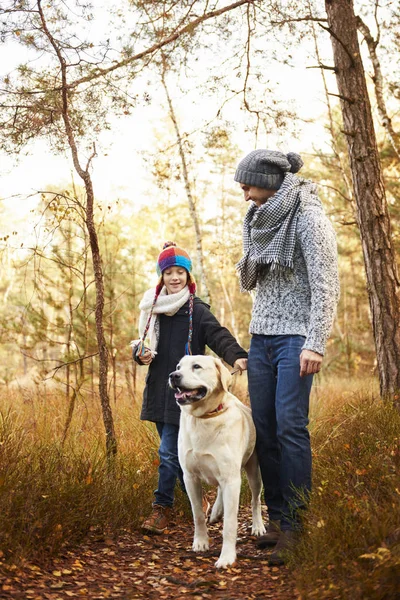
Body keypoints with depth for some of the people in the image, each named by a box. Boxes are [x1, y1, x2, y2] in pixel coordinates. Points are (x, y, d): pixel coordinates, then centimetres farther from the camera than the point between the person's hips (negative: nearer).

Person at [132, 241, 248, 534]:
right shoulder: (154, 309, 10)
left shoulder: (197, 310, -8)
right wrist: (141, 355, -2)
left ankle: (162, 508, 3)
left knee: (168, 452, -9)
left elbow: (219, 335, -21)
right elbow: (144, 344, 21)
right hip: (158, 390, 6)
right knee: (176, 451, 15)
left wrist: (237, 356, -40)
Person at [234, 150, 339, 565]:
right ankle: (276, 517, 12)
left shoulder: (307, 216, -8)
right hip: (261, 335, 7)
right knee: (263, 428, 4)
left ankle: (294, 528, -6)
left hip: (295, 337, -7)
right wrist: (249, 258, 4)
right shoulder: (259, 220, 15)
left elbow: (325, 284, -15)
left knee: (290, 427, -12)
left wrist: (315, 343, -20)